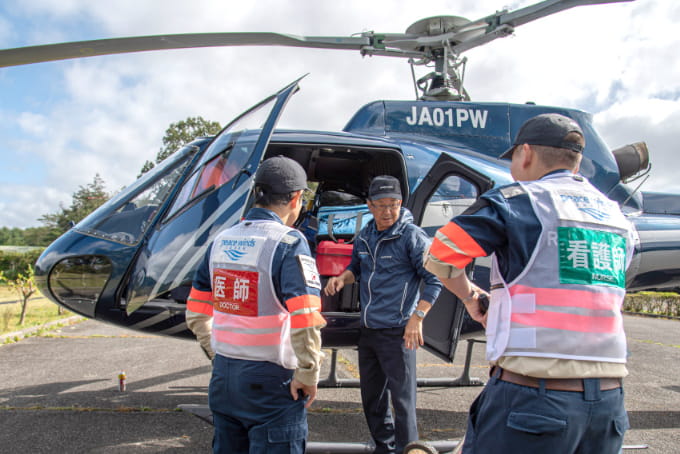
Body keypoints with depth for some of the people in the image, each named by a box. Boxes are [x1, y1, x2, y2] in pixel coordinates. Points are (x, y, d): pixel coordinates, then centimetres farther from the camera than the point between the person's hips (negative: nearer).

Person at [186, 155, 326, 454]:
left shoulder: (221, 240, 5)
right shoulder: (288, 243, -15)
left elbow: (196, 316, 9)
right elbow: (306, 322, -24)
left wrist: (219, 355, 17)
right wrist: (308, 376, -11)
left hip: (223, 377, 7)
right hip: (271, 382, -6)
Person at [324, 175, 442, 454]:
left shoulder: (412, 236, -10)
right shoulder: (365, 236, 9)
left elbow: (433, 279, -10)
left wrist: (417, 318, -16)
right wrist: (342, 278, 2)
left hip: (397, 332, -7)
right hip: (368, 329, 8)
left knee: (402, 399, -1)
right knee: (371, 396, 18)